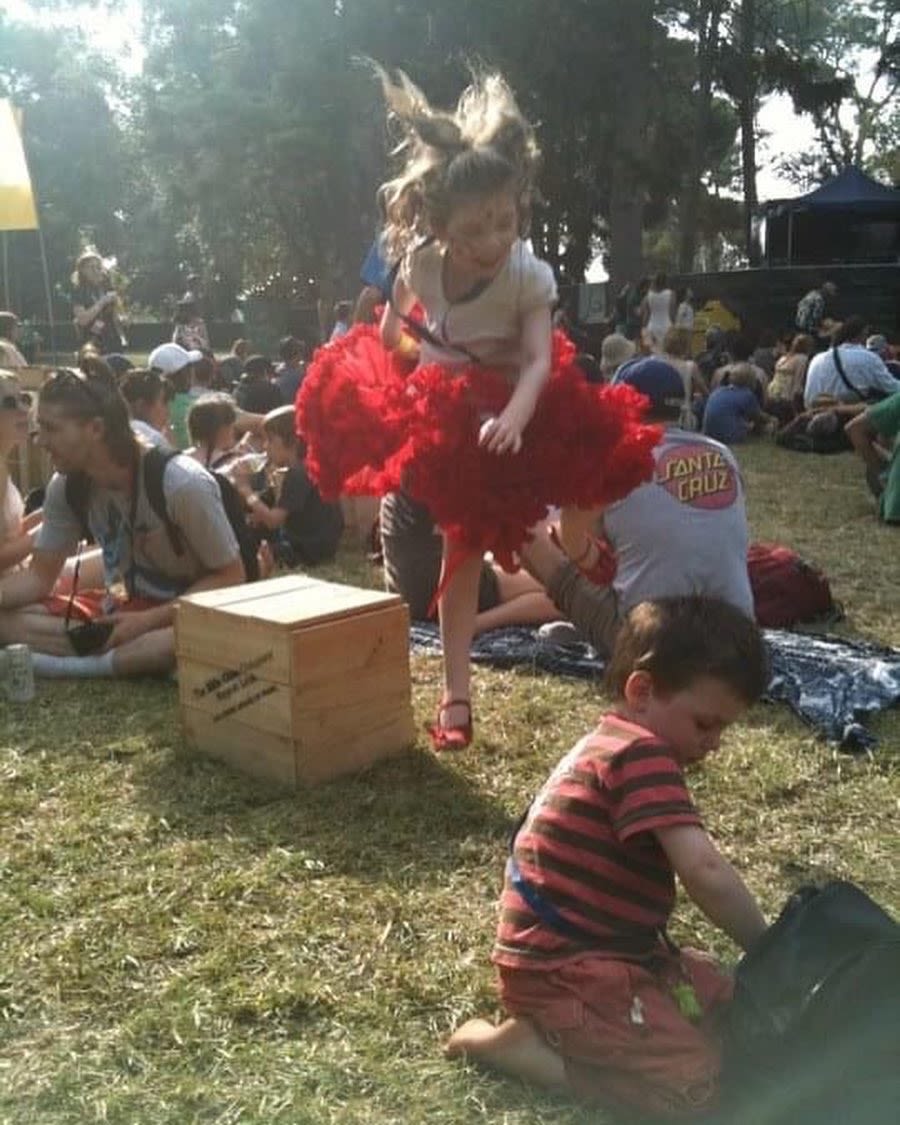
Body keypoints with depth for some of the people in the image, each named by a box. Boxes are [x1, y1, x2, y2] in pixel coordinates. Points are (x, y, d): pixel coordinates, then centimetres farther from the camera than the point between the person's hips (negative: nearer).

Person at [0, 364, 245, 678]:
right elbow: (40, 576, 2)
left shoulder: (181, 483, -23)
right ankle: (149, 658, -19)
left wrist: (148, 619, -22)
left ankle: (75, 665, -26)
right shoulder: (67, 486, -7)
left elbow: (230, 577, -16)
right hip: (123, 609, 6)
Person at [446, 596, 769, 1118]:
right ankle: (515, 1044, -6)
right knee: (702, 1085, -16)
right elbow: (705, 871, -29)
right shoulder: (641, 752, -20)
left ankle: (554, 1034, 9)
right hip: (561, 970, -11)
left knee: (733, 1007, 13)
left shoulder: (611, 743, 13)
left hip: (608, 949, 11)